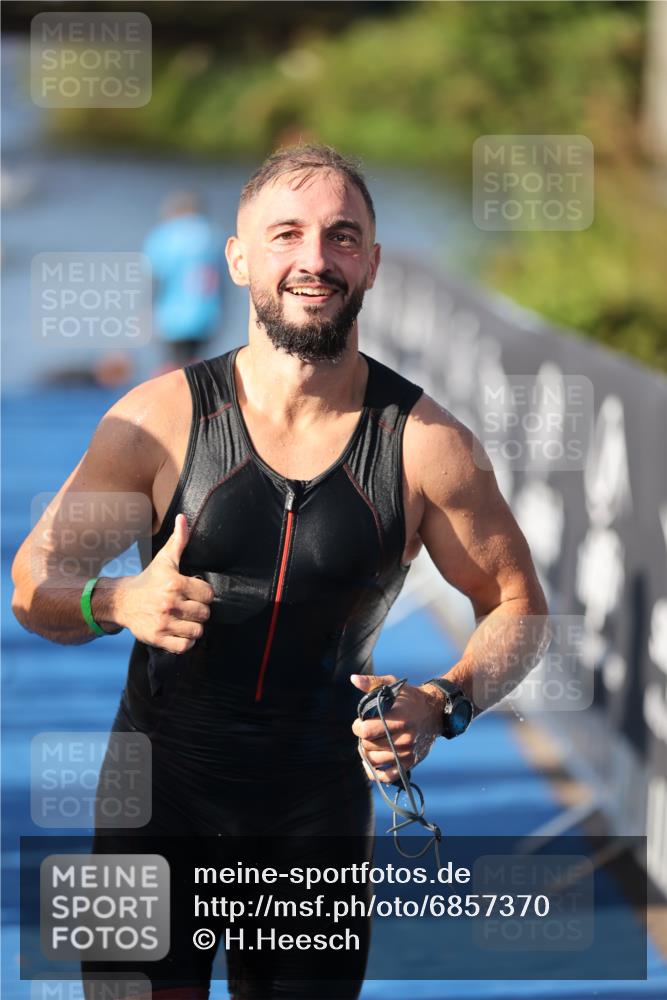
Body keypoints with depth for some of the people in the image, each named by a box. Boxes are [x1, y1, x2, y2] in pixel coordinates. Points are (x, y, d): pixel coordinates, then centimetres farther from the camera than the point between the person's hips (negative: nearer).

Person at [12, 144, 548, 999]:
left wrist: (444, 706, -15)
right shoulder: (163, 417, -7)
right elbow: (34, 583, -2)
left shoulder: (425, 443, -7)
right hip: (157, 791, -1)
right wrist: (117, 602, -24)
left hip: (321, 808, 1)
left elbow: (517, 604, 4)